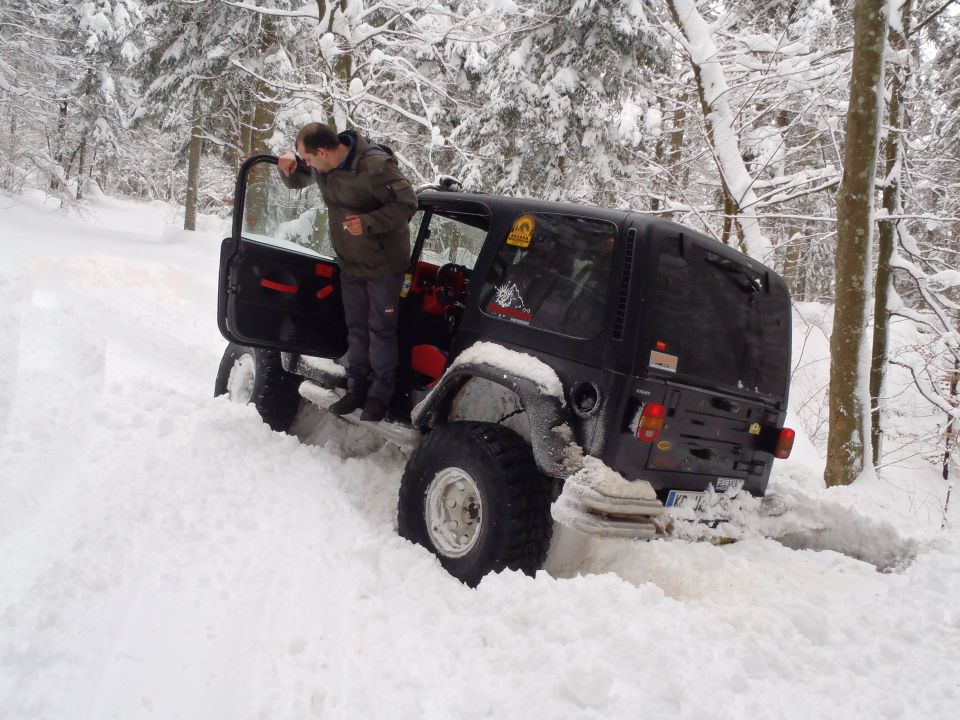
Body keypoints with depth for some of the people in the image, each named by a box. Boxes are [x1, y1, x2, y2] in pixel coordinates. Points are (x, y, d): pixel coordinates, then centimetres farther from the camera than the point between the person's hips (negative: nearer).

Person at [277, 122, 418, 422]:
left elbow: (407, 204, -24)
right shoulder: (322, 166, -3)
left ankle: (380, 394, 13)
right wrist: (289, 166, -7)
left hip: (383, 264, -7)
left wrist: (368, 222, -31)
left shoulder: (375, 165, -26)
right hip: (350, 263, 7)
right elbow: (298, 181, 16)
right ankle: (356, 388, 26)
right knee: (356, 327, 14)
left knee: (380, 329, 1)